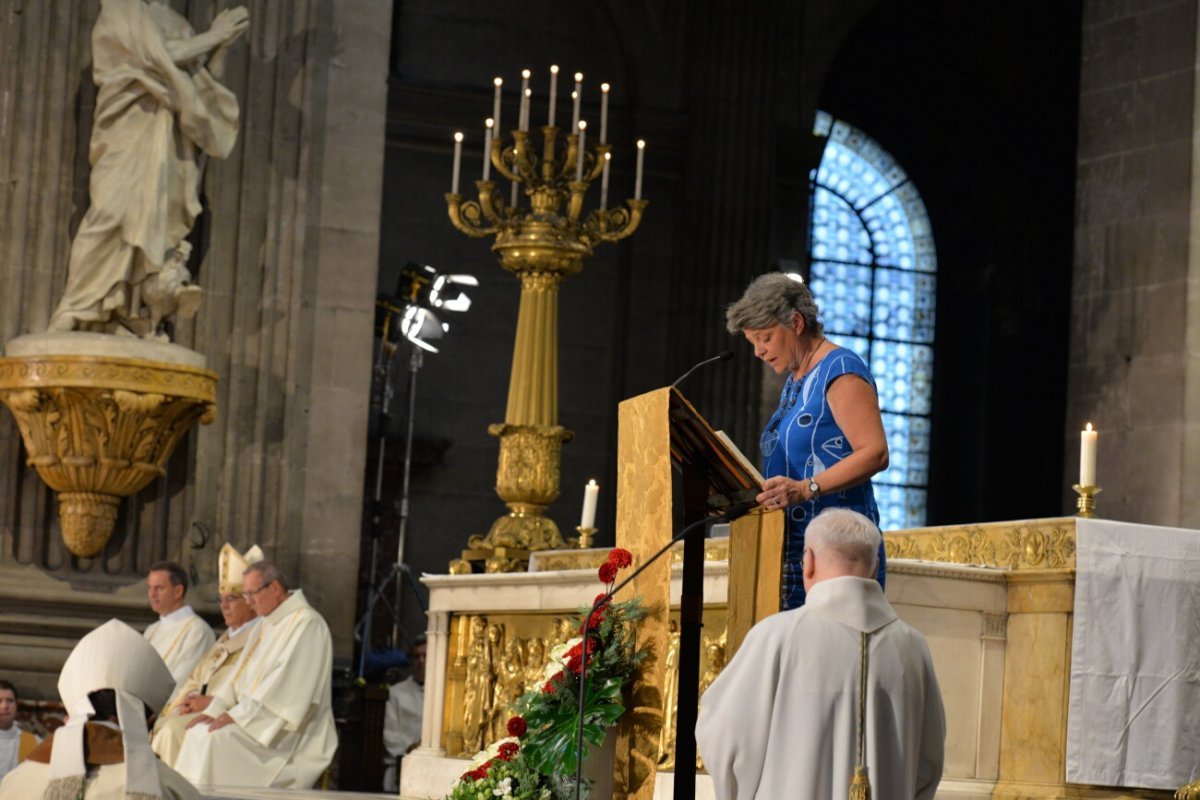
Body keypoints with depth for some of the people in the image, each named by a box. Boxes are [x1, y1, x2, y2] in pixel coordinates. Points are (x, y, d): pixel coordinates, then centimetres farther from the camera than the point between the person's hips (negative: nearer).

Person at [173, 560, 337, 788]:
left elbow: (287, 686, -21)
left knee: (218, 738, -26)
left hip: (289, 733, -9)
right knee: (198, 733, -9)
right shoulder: (267, 624, 16)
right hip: (260, 722, 9)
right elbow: (241, 676, 16)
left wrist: (238, 715, -21)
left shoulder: (307, 624, -13)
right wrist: (213, 710, 1)